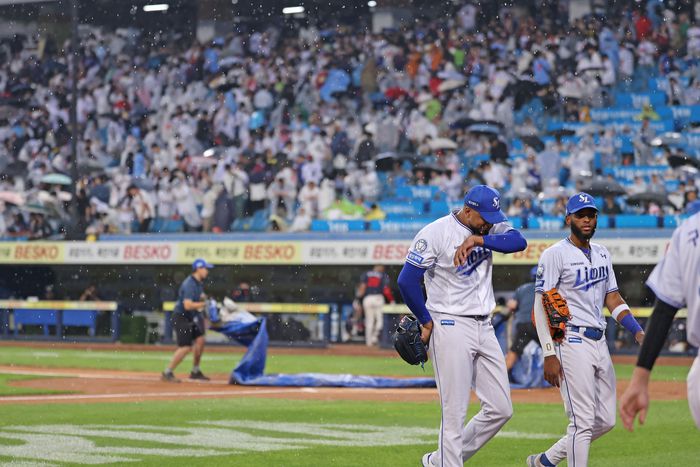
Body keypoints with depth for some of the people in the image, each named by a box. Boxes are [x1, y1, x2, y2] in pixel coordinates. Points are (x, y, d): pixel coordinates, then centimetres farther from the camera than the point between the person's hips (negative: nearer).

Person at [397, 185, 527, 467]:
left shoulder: (488, 229, 7)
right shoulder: (436, 232, -12)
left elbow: (518, 242, -11)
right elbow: (407, 280, -14)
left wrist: (478, 240, -21)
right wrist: (426, 323, -7)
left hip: (484, 328, 7)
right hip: (451, 329, -7)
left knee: (501, 410, 6)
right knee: (455, 415, -7)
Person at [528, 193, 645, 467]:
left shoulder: (602, 254, 15)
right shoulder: (555, 255, -8)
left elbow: (612, 298, 18)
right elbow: (542, 306, -12)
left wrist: (639, 332, 3)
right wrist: (549, 355, -19)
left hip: (599, 341, 8)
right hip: (572, 342, -8)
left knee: (606, 421, 10)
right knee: (583, 421, -10)